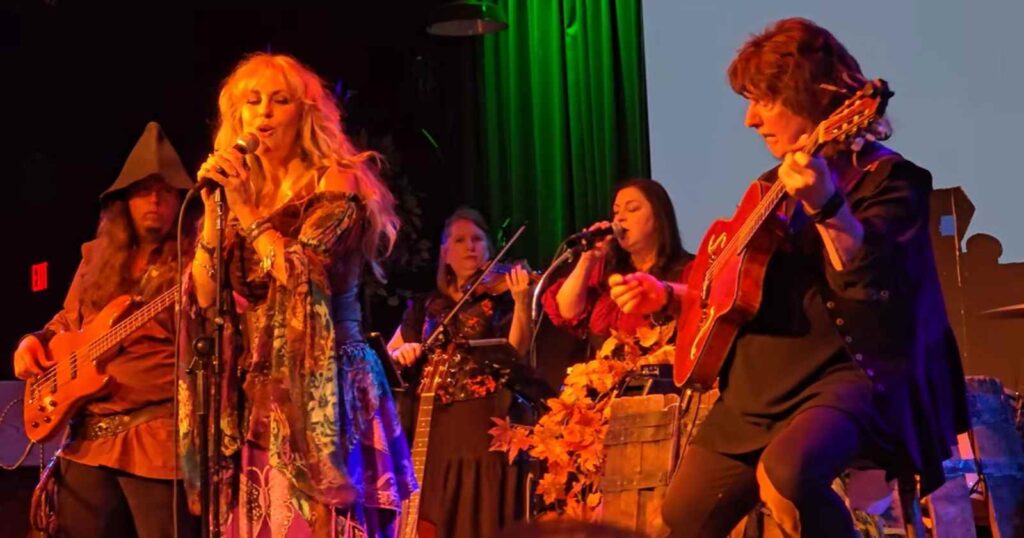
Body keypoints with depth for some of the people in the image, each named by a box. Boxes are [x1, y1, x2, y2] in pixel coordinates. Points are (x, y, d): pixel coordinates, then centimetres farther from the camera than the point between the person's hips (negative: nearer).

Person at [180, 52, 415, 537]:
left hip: (320, 390, -5)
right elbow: (204, 297, 5)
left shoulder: (335, 183, -2)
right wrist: (214, 209, -4)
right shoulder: (236, 191, 14)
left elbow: (302, 275, -15)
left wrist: (246, 206, -11)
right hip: (251, 397, 5)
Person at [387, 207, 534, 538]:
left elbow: (516, 350, -13)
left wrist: (522, 302, -28)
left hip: (486, 425, -4)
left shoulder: (502, 295, 4)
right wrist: (401, 352, -4)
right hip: (438, 430, 4)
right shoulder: (427, 306, 15)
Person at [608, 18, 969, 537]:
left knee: (785, 471, -36)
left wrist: (826, 204, -42)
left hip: (850, 372, -8)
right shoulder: (774, 185, 14)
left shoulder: (886, 178, -7)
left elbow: (869, 279, -26)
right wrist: (666, 295, 12)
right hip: (763, 382, 8)